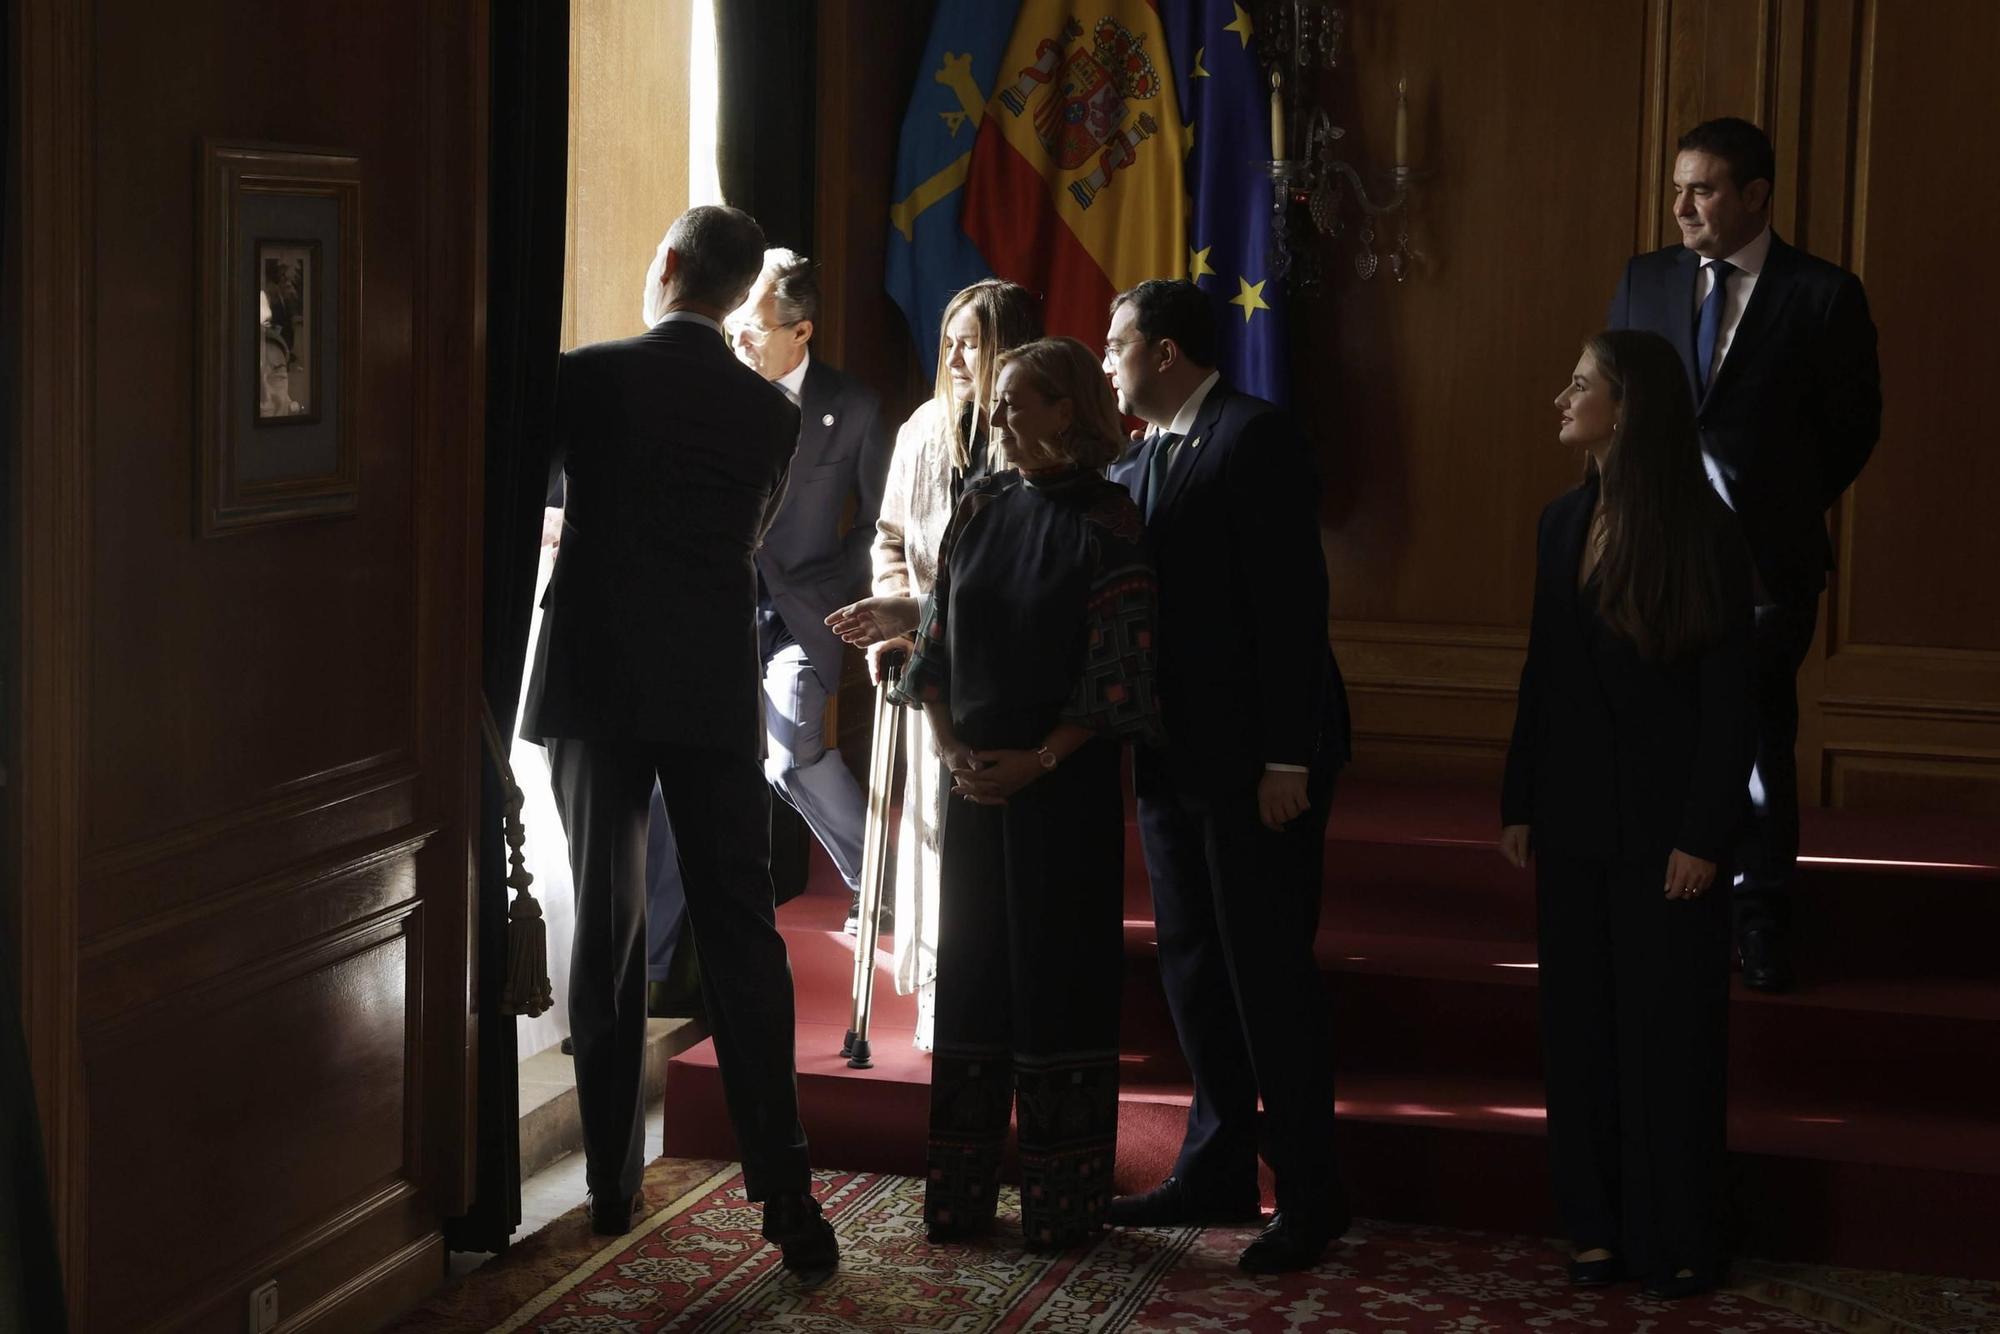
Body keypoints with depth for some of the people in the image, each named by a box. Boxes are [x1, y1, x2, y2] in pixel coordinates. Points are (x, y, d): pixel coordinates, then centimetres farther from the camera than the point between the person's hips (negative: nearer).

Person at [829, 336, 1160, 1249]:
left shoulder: (1105, 522, -7)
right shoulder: (983, 507, 7)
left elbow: (1116, 669, -10)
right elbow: (940, 634, 10)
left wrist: (1036, 761, -14)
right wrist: (948, 742, -3)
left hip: (1063, 780, -5)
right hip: (975, 776, 5)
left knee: (1058, 970, 0)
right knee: (971, 967, 7)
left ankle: (1062, 1199, 9)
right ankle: (962, 1189, 15)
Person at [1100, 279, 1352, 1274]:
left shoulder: (1255, 437, -12)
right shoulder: (1140, 462, 13)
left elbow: (1290, 602, -17)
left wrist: (1285, 759, -20)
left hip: (1255, 757, -8)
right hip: (1174, 753, 8)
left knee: (1269, 970, -2)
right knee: (1193, 966, 12)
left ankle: (1310, 1193, 7)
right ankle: (1217, 1170, 23)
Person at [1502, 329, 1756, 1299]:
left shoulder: (1704, 533, -10)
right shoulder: (1563, 522, 7)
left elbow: (1729, 699, -11)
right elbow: (1543, 673, 10)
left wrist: (1704, 835, -14)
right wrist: (1519, 804, 7)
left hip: (1662, 819, -5)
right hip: (1574, 816, 5)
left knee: (1668, 1025, 3)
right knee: (1581, 1019, 9)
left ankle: (1674, 1238, 14)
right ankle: (1598, 1222, 20)